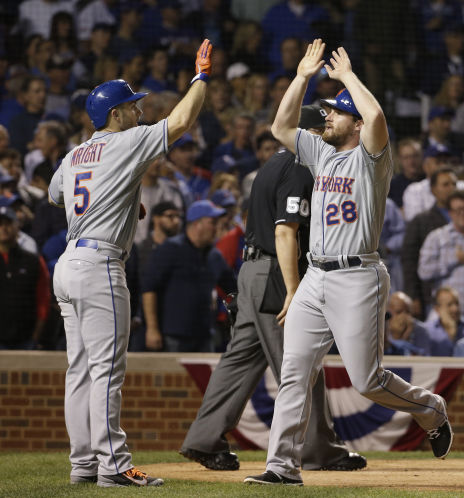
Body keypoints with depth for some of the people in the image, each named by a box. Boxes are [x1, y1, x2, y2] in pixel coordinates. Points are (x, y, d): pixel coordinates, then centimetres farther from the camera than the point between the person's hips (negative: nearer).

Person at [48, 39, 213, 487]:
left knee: (81, 368, 9)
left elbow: (54, 196, 34)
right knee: (107, 368, -10)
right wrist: (202, 76, 3)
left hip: (68, 264, 9)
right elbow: (181, 120, -10)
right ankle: (112, 464, -12)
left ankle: (84, 463, 10)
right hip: (99, 264, -9)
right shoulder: (124, 144, -7)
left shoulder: (73, 156, 16)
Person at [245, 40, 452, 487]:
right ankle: (283, 466, -2)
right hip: (315, 280, 7)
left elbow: (376, 117, -25)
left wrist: (348, 76, -11)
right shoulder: (322, 153, 16)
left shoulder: (371, 158, -5)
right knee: (294, 373, -2)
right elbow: (281, 127, 17)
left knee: (366, 380, -6)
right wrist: (303, 76, 11)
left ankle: (430, 409, 21)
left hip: (356, 278, -7)